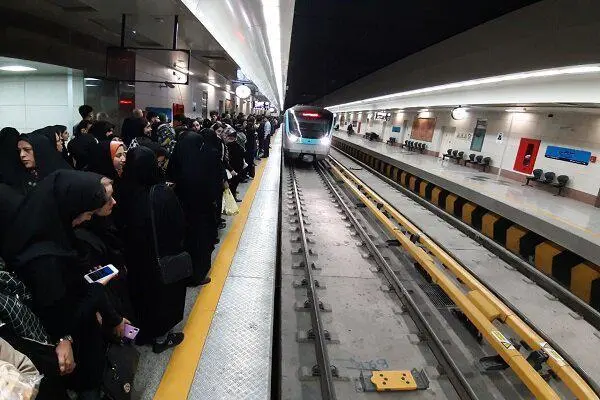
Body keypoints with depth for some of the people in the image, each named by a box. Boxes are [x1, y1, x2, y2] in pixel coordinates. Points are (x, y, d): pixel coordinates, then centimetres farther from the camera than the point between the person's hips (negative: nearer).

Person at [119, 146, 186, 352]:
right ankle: (161, 337, 33)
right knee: (163, 292, 16)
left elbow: (123, 225, -1)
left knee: (142, 291, 23)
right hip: (163, 256, -4)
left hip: (135, 256, 4)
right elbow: (179, 224, -18)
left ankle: (144, 331, 43)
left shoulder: (124, 193, -13)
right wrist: (176, 243, 1)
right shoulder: (163, 193, -26)